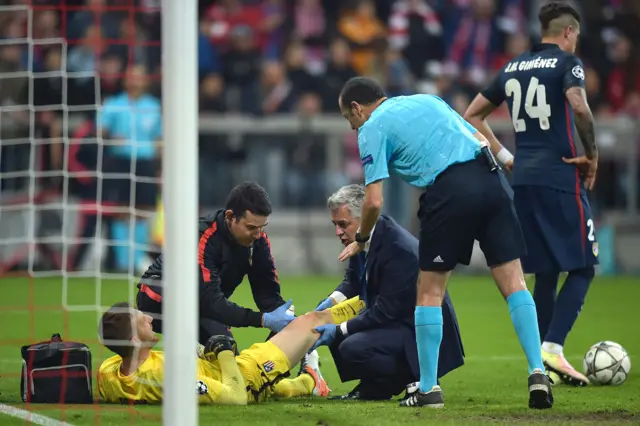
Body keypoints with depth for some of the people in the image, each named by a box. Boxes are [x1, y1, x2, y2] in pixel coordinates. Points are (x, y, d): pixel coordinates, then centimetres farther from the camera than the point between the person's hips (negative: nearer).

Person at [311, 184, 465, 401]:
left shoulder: (399, 249, -28)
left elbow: (385, 312, -26)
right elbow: (352, 281, 17)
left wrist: (339, 330, -23)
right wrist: (331, 302, -4)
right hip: (393, 320, 10)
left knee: (352, 349, -29)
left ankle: (415, 381, -11)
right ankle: (374, 388, 10)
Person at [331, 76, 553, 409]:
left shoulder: (372, 129, 8)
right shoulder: (426, 100, 28)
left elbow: (374, 201, 1)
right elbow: (481, 140, 24)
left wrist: (360, 240, 17)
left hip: (449, 191, -5)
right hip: (490, 176, 5)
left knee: (429, 292, 8)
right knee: (513, 281, 5)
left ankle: (428, 389, 10)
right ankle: (538, 374, -5)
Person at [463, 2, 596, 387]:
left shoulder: (513, 68, 16)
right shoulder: (567, 63, -4)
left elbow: (472, 116, 22)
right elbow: (579, 108, -22)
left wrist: (504, 156, 20)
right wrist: (592, 155, -10)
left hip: (522, 181, 7)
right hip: (560, 178, -7)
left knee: (546, 272, 15)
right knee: (583, 267, -1)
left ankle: (541, 360, 13)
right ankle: (553, 347, -17)